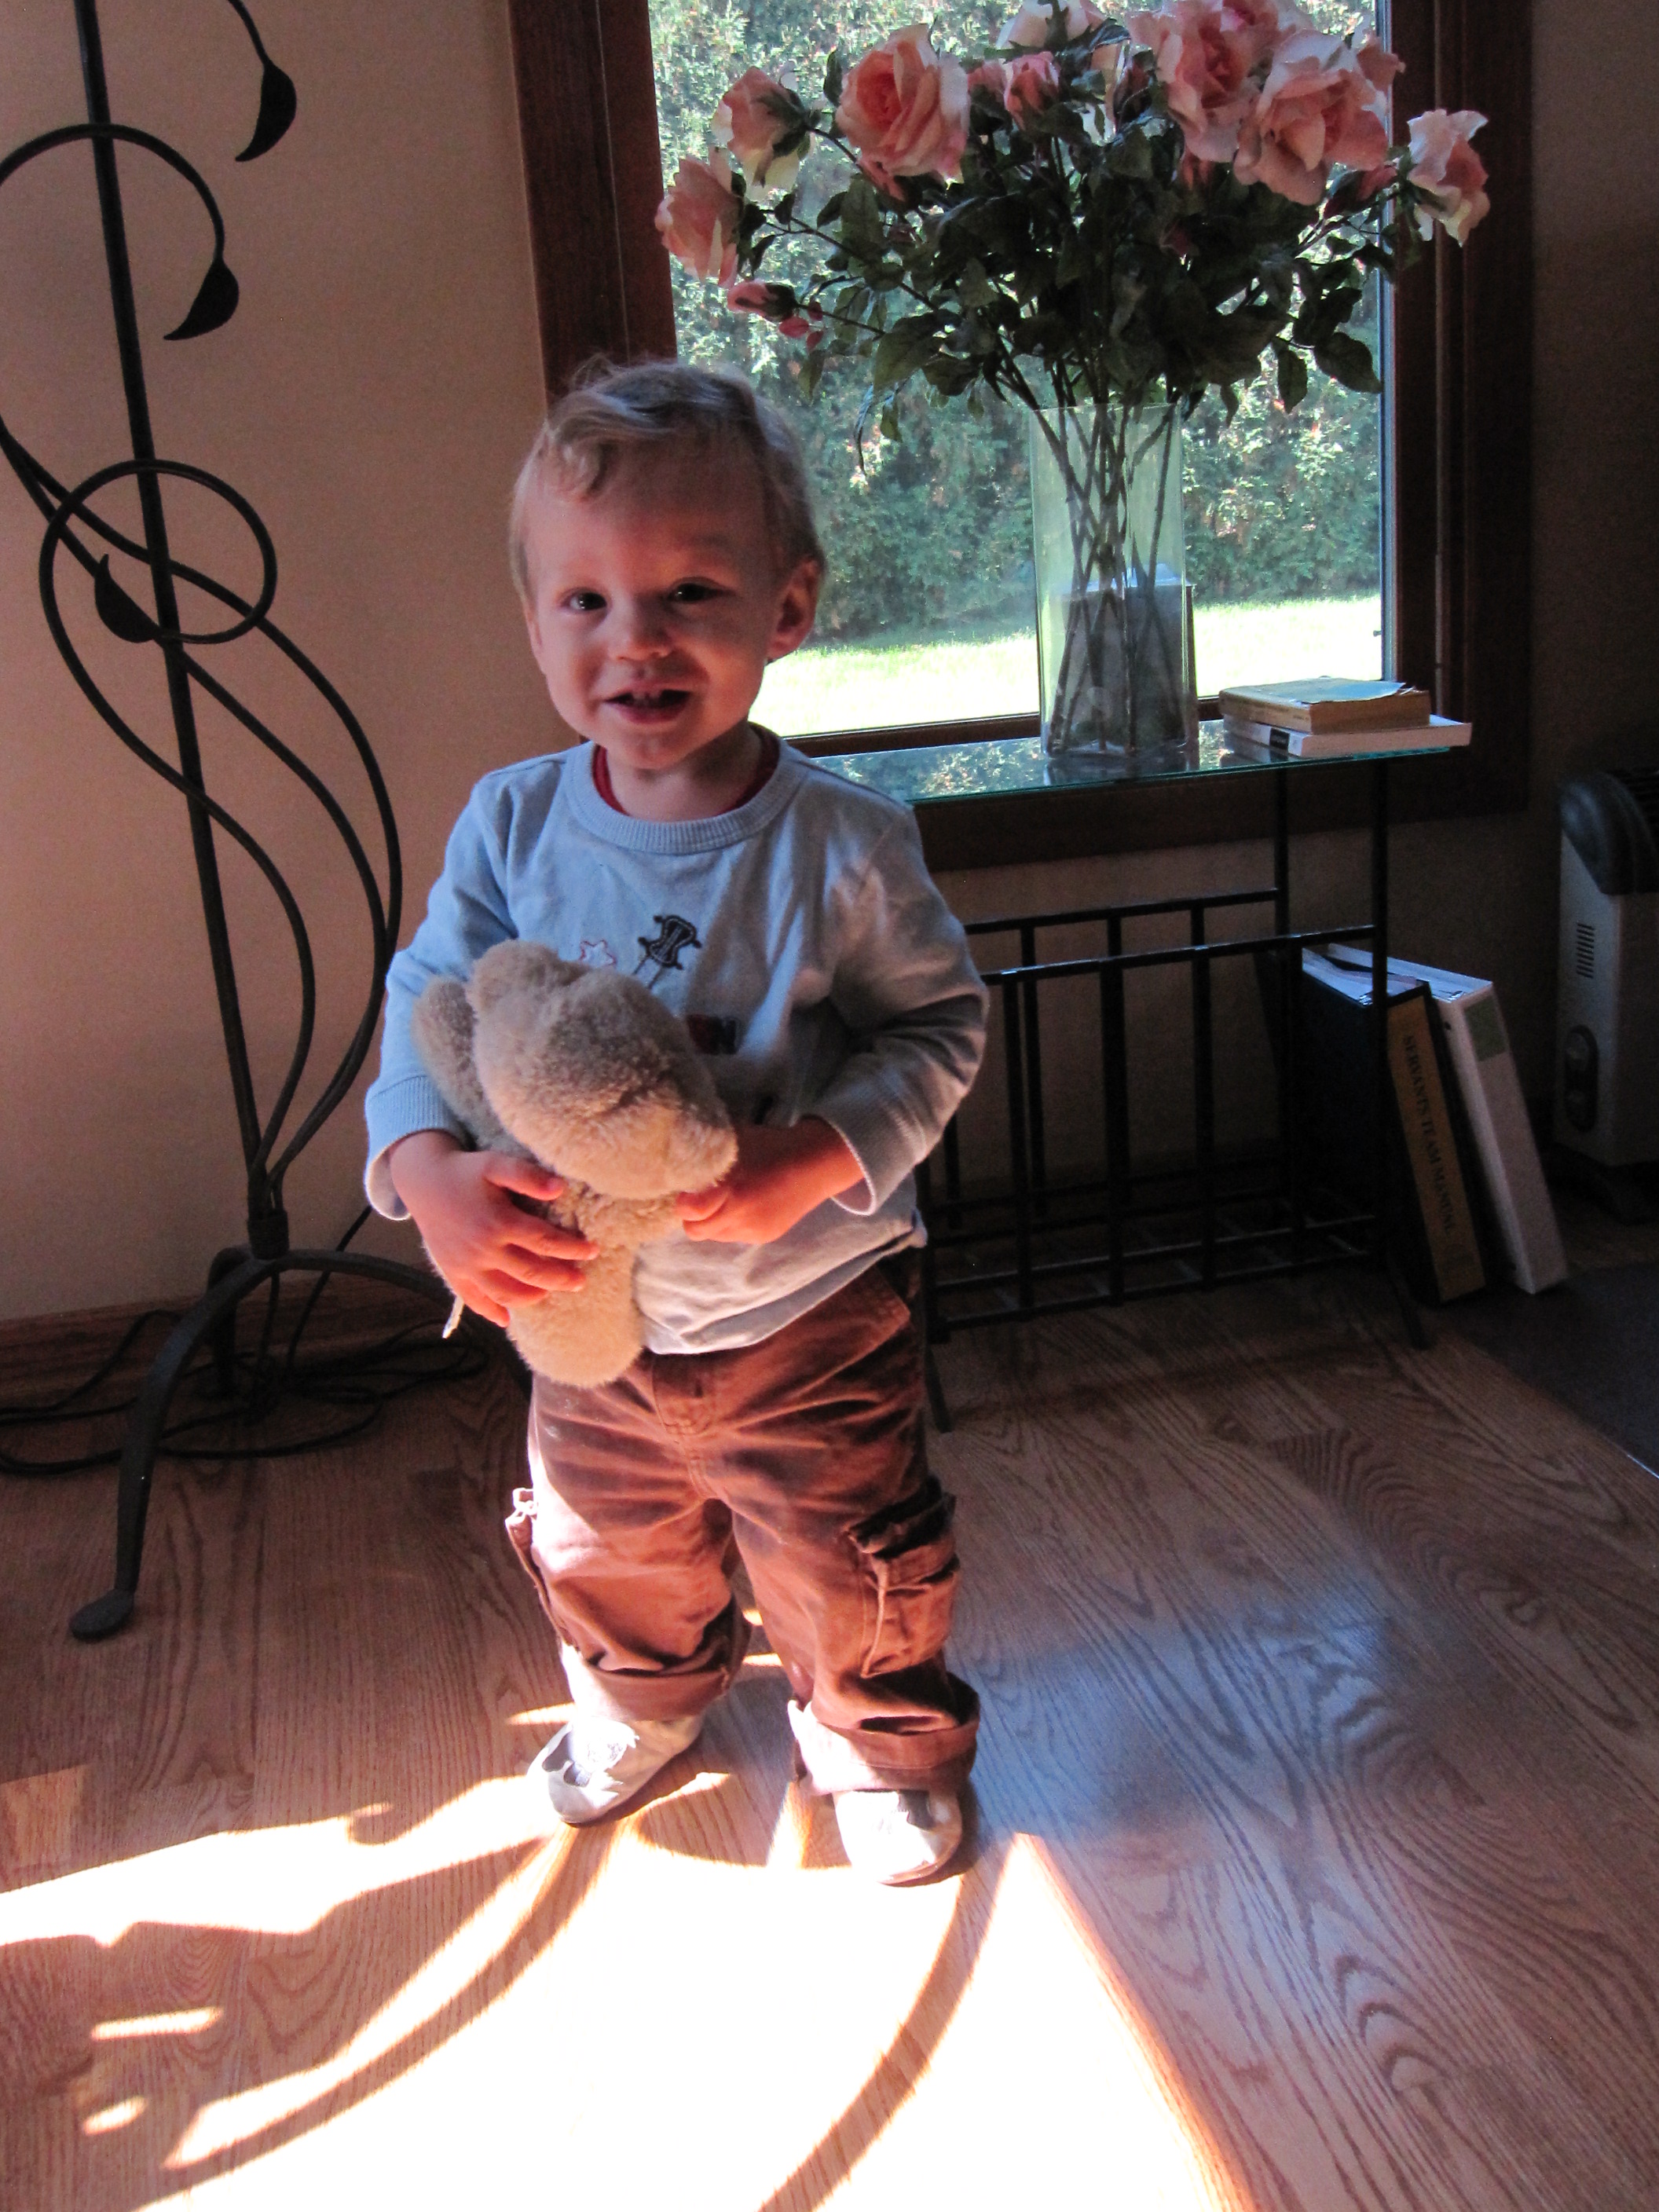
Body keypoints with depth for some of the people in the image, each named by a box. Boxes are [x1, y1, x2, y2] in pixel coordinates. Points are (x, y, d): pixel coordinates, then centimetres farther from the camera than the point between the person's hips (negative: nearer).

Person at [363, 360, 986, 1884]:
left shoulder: (841, 845, -20)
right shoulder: (513, 826, -12)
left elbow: (942, 1025, -11)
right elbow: (427, 1006, -9)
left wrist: (816, 1157, -27)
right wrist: (432, 1171, -29)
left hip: (811, 1316, -3)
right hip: (588, 1313, 4)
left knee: (851, 1568, 14)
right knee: (606, 1552, 26)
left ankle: (887, 1748, 45)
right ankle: (641, 1700, 59)